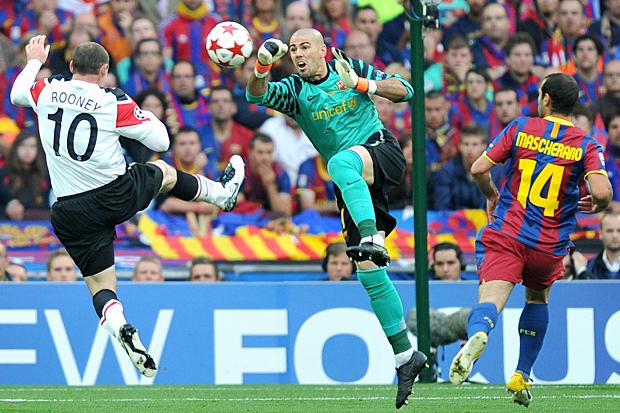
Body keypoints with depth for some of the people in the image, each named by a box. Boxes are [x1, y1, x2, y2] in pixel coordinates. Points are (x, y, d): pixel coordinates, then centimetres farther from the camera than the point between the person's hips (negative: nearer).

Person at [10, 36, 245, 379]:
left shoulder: (48, 91, -4)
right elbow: (161, 141, -4)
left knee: (100, 284, 7)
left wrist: (34, 61, 39)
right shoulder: (114, 102, -11)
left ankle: (119, 329, -24)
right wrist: (146, 115, 17)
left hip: (72, 214, 1)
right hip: (119, 195, -1)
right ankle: (222, 193, 55)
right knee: (165, 172, 30)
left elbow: (17, 93, 21)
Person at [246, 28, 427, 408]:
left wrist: (361, 85, -14)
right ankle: (405, 354, 4)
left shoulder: (352, 69, 4)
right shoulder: (294, 91, 7)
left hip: (382, 152, -4)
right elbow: (257, 95, -11)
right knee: (368, 271, -2)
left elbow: (404, 90, 0)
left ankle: (372, 237, -54)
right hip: (353, 187, 4)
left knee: (341, 161, -39)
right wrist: (263, 64, -29)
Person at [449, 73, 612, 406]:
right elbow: (602, 192, -13)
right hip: (550, 247, 1)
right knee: (537, 299, 28)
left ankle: (477, 334, -52)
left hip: (507, 234, -1)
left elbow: (478, 169, 1)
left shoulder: (520, 128, 4)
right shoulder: (586, 145, 1)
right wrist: (595, 207, 12)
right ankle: (521, 377, 26)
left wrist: (491, 195, 23)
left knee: (491, 300, -17)